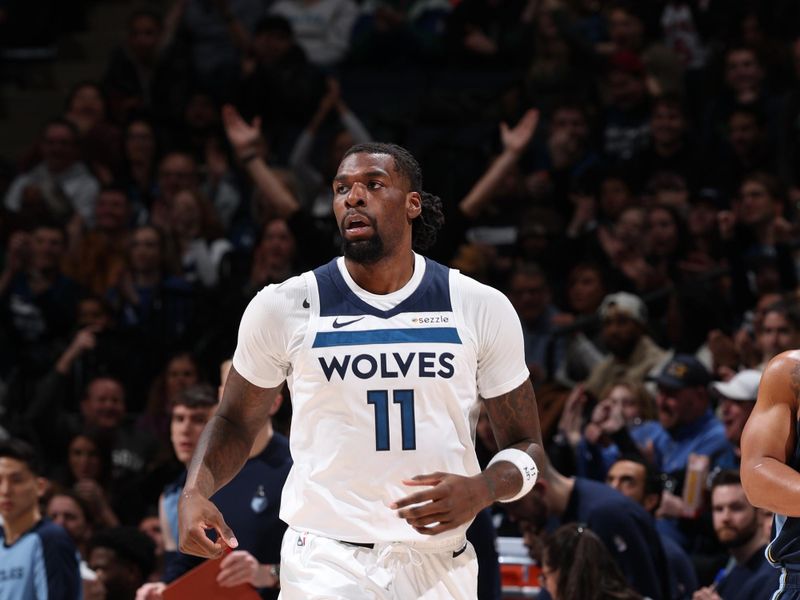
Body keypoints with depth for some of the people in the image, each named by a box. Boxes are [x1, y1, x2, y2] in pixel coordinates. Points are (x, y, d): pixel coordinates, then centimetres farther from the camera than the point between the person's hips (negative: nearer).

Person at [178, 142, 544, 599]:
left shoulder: (483, 309, 2)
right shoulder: (283, 307, 0)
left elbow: (526, 446, 8)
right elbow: (237, 421, 12)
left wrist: (483, 489, -14)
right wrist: (195, 492, -8)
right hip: (326, 561, -2)